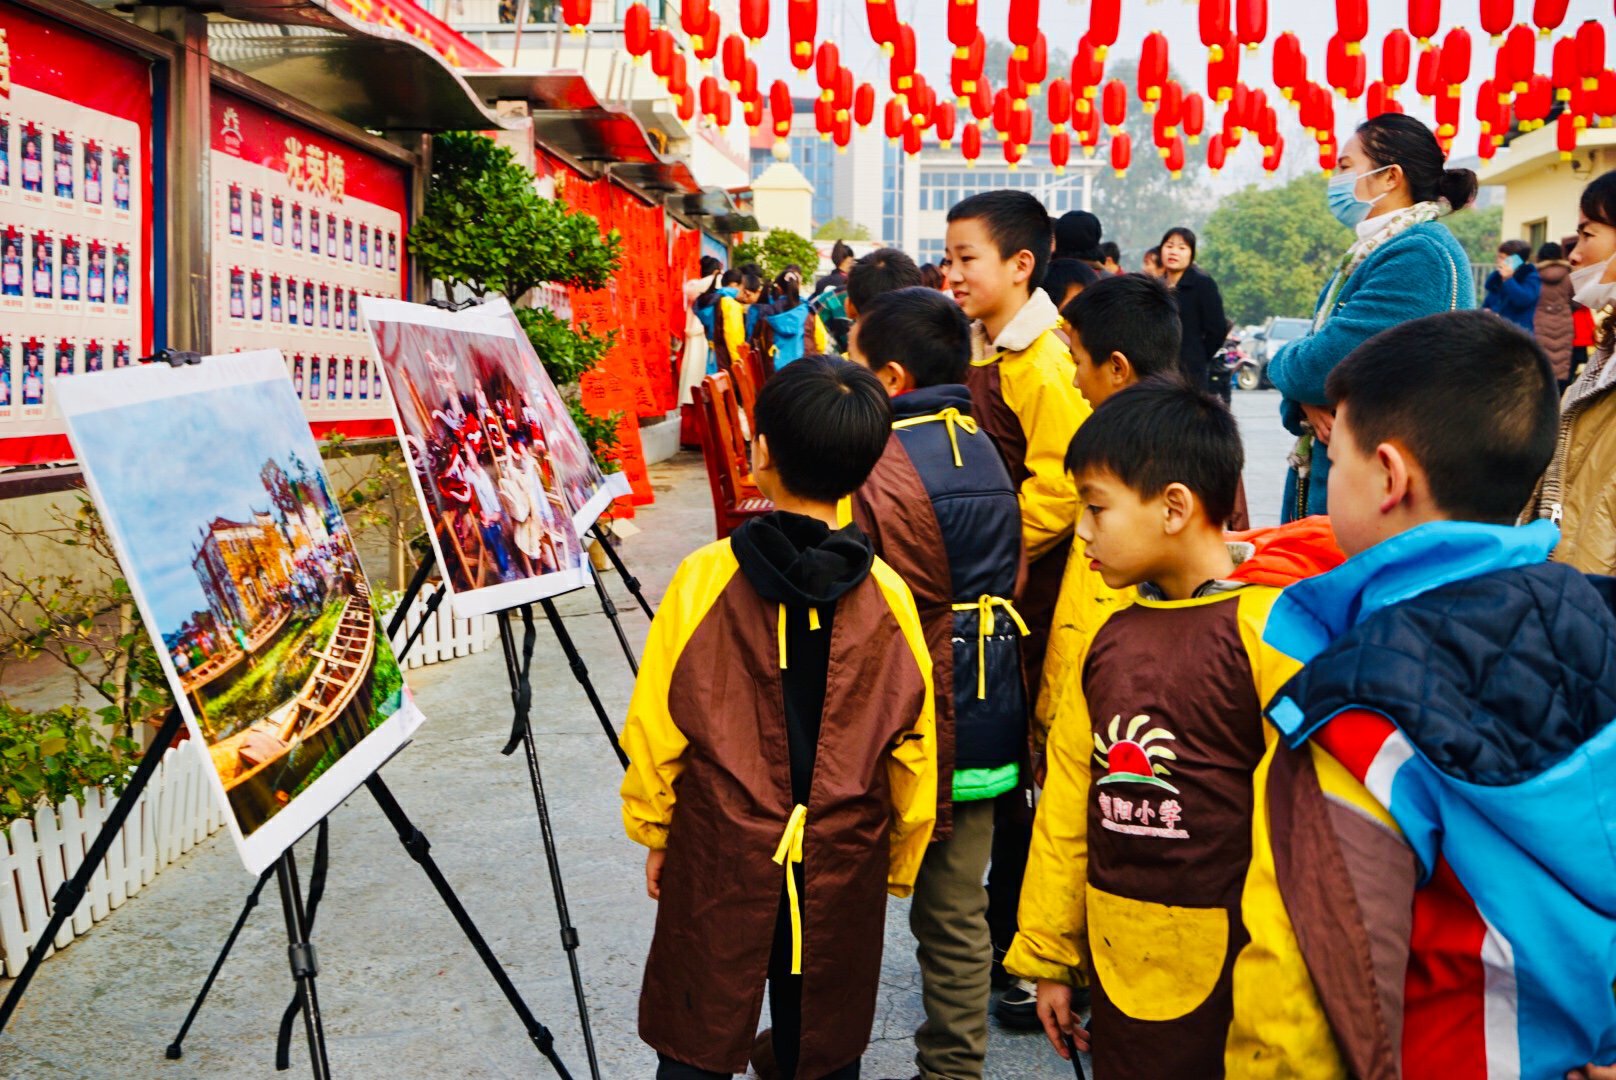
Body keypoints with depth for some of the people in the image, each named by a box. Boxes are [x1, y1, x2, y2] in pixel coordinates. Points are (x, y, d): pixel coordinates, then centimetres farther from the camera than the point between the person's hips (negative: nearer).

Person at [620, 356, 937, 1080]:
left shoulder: (706, 579, -12)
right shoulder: (886, 595, -7)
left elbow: (658, 724, -5)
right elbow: (913, 748, 0)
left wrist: (653, 831, 11)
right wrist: (898, 868, 14)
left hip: (720, 858, -1)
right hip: (844, 871, 2)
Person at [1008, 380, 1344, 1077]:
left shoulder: (1271, 629, -15)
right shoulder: (1113, 637, 6)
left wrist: (1274, 1021, -15)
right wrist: (1049, 953, 15)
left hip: (1224, 978, -6)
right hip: (1116, 966, 6)